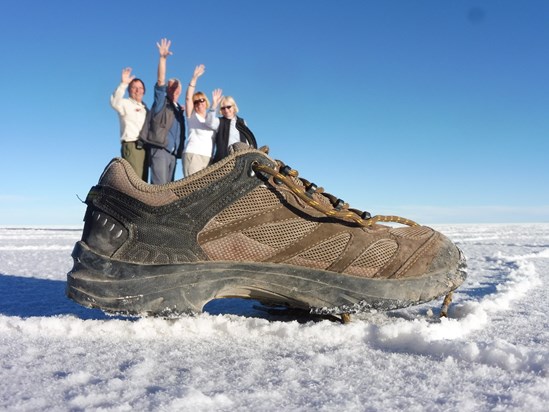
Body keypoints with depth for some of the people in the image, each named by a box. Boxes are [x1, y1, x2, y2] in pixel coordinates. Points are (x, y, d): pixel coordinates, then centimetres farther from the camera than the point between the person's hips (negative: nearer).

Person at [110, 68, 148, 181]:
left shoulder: (144, 107, 25)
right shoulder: (125, 103, 3)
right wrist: (123, 84, -31)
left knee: (143, 181, 5)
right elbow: (115, 102, -18)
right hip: (131, 146, -7)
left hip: (144, 147, 7)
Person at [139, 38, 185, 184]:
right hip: (159, 149, -6)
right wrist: (163, 58, -15)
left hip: (173, 153, 7)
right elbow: (160, 81, -7)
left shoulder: (179, 109, 24)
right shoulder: (161, 101, 7)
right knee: (160, 186, -16)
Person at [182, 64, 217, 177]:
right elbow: (188, 98, -4)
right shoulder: (192, 116, 10)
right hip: (192, 155, -4)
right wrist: (194, 78, -9)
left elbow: (216, 138, 26)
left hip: (208, 158, 4)